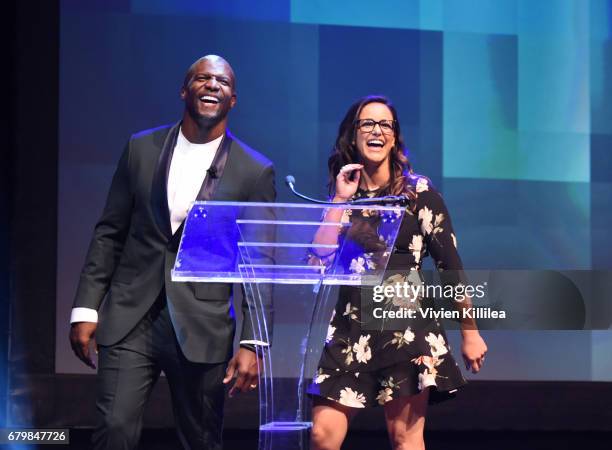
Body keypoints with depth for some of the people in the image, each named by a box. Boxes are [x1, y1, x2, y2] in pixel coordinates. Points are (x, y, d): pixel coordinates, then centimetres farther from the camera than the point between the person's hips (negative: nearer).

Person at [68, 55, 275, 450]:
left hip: (202, 328, -1)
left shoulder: (255, 172, 0)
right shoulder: (141, 149, 7)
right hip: (130, 318, 1)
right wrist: (85, 309, 3)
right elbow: (109, 233, 10)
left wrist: (253, 344, -7)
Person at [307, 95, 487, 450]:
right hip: (349, 329, 3)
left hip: (407, 326, -3)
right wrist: (340, 201, -2)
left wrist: (470, 332, 2)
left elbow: (451, 266, 2)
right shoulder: (341, 197, 12)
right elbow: (317, 261, -1)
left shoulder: (418, 192, 2)